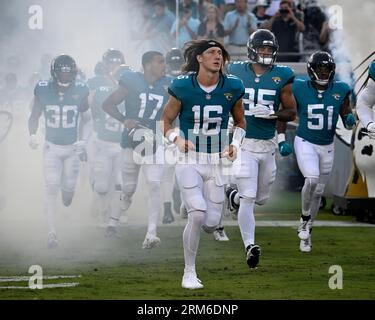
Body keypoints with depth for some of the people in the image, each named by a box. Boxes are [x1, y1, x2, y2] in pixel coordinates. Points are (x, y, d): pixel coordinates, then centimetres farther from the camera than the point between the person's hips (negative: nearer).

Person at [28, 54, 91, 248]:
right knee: (51, 187, -11)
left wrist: (83, 141, -8)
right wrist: (33, 135, -12)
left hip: (73, 147, 1)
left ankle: (67, 204, 44)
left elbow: (86, 119, 5)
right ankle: (51, 232, -10)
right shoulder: (43, 91, -9)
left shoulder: (80, 92, -7)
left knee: (69, 186, 6)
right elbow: (34, 116, 5)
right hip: (51, 146, -1)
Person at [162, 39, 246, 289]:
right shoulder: (182, 87, -9)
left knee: (211, 223, -1)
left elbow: (240, 121, 14)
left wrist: (235, 144, -3)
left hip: (216, 162, 3)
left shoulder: (232, 88, -2)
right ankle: (189, 273, -3)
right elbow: (167, 121, 3)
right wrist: (177, 139, -17)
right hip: (189, 160, -3)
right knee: (198, 214, -20)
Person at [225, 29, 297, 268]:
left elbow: (291, 112, 2)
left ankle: (234, 196, 47)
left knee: (262, 199, 17)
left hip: (268, 144, 3)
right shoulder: (237, 72, -2)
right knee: (249, 198, -12)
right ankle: (250, 246, -8)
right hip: (244, 143, -3)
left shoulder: (281, 76, -1)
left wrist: (272, 113, -16)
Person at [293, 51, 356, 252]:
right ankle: (305, 218, -2)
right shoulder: (299, 89, -11)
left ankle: (306, 232, 29)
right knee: (312, 179, -26)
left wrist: (350, 121, -20)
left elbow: (347, 123, 2)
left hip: (327, 146, 4)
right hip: (305, 143, -3)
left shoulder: (340, 91, -5)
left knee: (318, 191, 12)